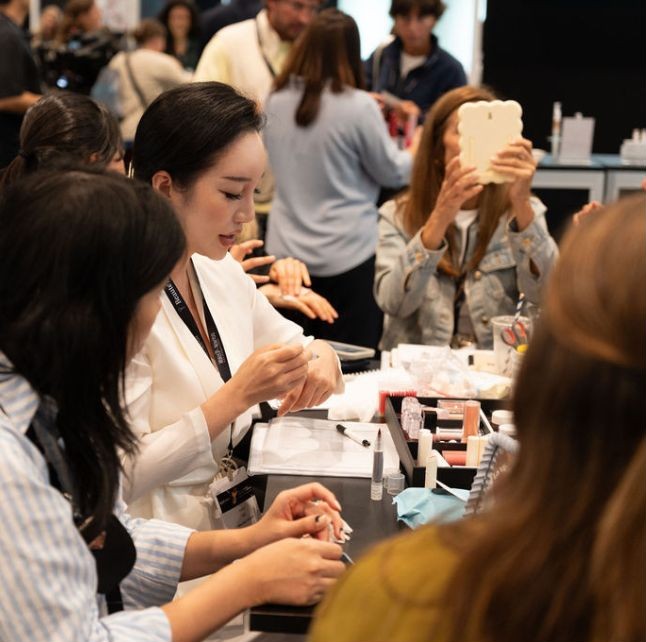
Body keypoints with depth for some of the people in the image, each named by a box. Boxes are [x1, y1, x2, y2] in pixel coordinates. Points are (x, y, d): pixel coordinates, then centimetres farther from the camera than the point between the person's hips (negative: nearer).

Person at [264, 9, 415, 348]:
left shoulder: (276, 102, 2)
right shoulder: (358, 106, -15)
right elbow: (392, 172, -4)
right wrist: (417, 149, 17)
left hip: (286, 251, 6)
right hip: (347, 255, -5)